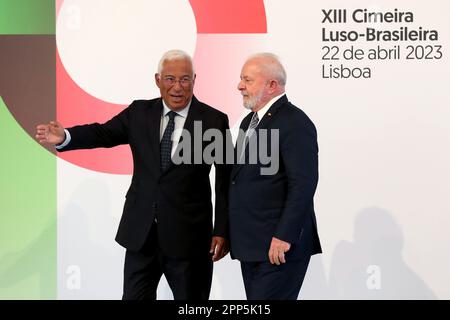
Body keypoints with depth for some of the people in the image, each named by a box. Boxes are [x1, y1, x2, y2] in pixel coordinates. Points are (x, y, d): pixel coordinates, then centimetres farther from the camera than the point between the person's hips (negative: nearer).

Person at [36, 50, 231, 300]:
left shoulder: (214, 121, -5)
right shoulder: (139, 112, 5)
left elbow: (226, 180, -5)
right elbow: (104, 133, -7)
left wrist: (222, 231, -8)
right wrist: (65, 137, -27)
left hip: (189, 235, -2)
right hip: (141, 232, 3)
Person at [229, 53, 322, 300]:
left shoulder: (294, 122, -12)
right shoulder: (250, 121, 17)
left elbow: (303, 185, -19)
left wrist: (284, 237, -21)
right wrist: (234, 236, 15)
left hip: (279, 245, -9)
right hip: (251, 244, 9)